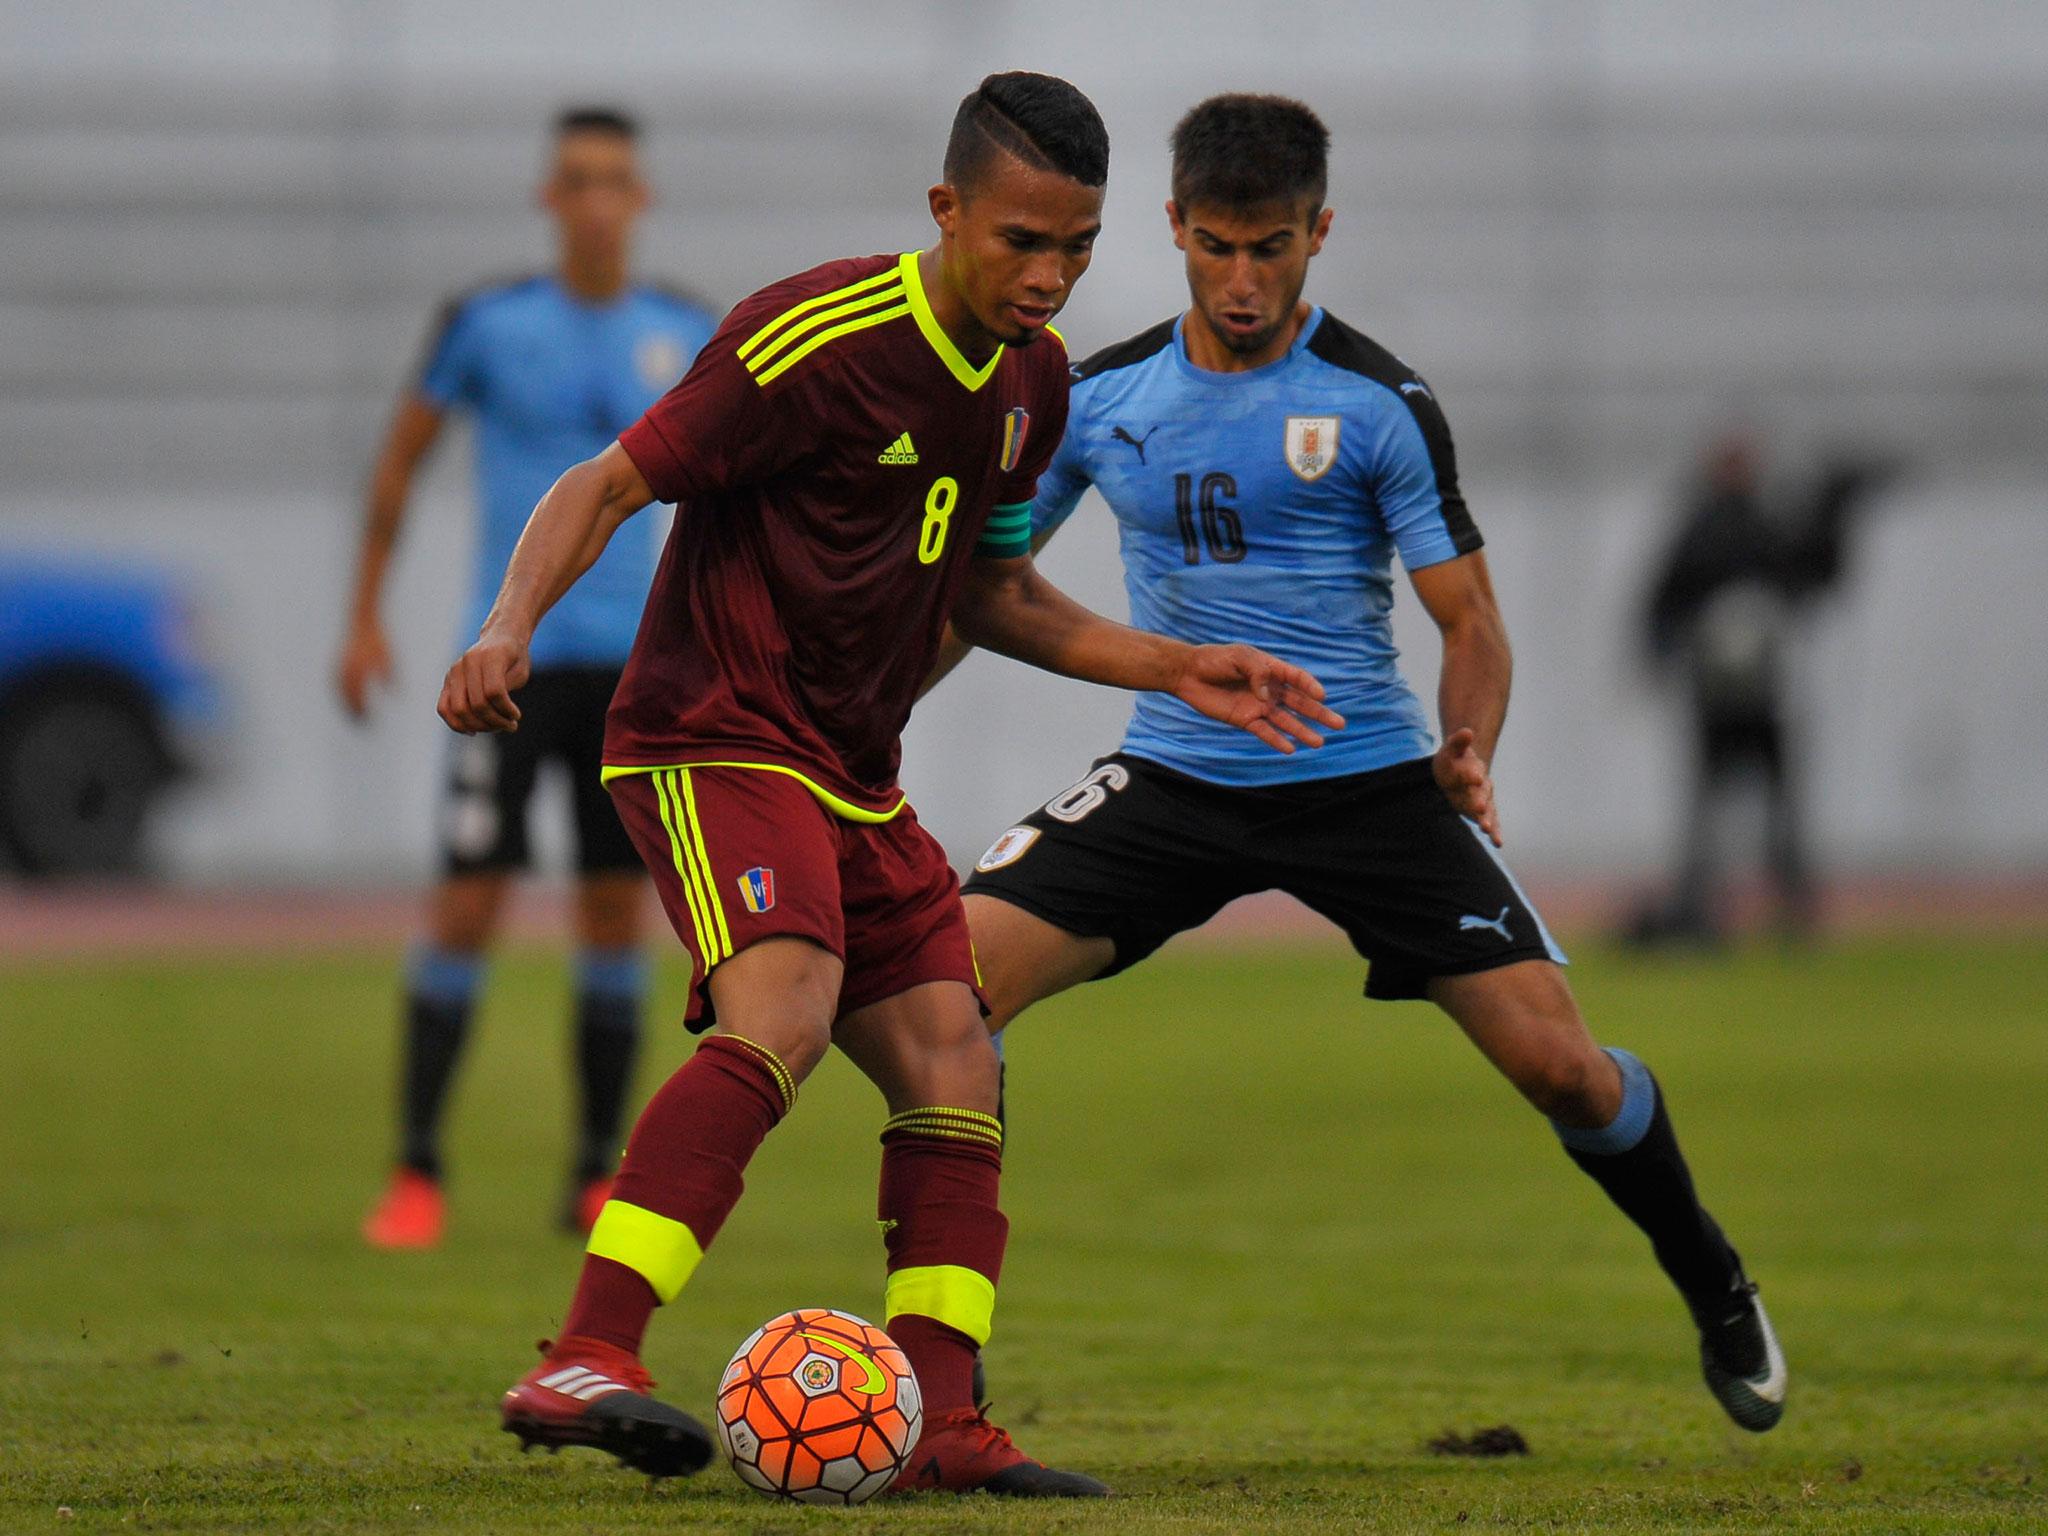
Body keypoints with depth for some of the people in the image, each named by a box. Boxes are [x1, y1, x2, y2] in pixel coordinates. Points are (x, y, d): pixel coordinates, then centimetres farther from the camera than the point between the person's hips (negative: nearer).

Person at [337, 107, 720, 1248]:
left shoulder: (686, 337, 6)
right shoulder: (489, 326, -1)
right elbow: (402, 457, 9)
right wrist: (366, 619, 6)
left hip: (632, 661, 2)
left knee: (619, 909, 3)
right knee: (469, 904, -8)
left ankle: (599, 1176, 11)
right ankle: (418, 1172, -1)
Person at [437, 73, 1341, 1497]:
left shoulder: (1034, 376, 9)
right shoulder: (816, 341, -18)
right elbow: (612, 484, -15)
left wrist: (1179, 670, 15)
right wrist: (510, 627, -32)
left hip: (856, 776, 9)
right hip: (716, 738, -9)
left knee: (954, 1071, 4)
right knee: (782, 1015, -29)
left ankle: (940, 1425, 9)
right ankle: (585, 1366, -37)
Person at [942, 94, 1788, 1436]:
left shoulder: (1379, 404, -6)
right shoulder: (1103, 397, 2)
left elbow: (1470, 618, -4)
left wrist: (1468, 748, -23)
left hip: (1364, 782, -2)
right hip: (1173, 772, 2)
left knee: (1558, 1064, -9)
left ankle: (1716, 1292, 20)